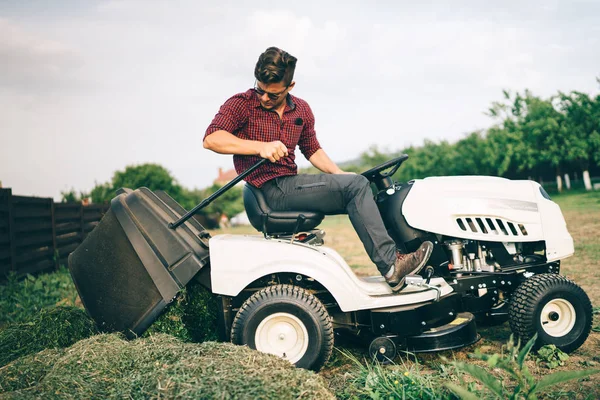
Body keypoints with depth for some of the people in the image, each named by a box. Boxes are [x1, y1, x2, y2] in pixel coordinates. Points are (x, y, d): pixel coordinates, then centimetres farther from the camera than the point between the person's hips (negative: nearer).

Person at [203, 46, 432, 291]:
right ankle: (390, 265, -18)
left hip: (292, 185, 7)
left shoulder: (301, 110, 15)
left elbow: (313, 150, 25)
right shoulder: (241, 105, -4)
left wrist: (339, 175, 8)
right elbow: (211, 139, -18)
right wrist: (261, 147, -29)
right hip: (272, 190, -7)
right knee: (356, 185, -18)